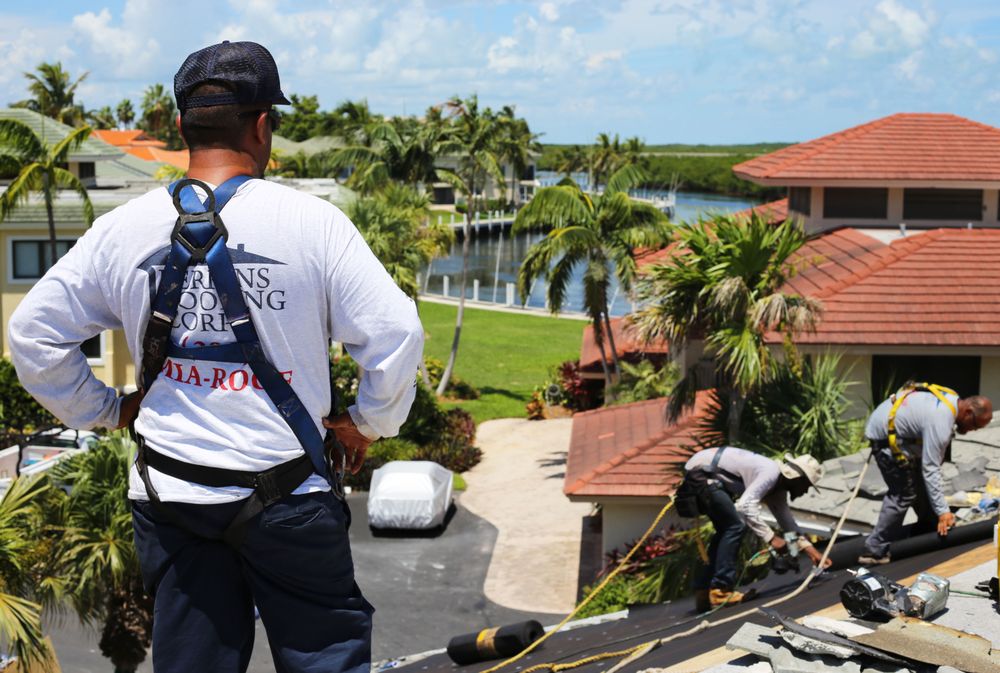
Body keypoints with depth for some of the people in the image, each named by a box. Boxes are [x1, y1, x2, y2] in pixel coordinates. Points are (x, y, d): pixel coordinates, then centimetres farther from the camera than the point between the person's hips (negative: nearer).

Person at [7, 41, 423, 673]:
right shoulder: (312, 221, -11)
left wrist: (103, 409, 15)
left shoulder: (123, 229, -1)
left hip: (168, 495, 4)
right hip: (287, 496, -3)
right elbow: (397, 333, -13)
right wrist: (368, 424, 3)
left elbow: (33, 332, 5)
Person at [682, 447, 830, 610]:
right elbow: (746, 506, -31)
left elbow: (786, 519, 19)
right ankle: (720, 591, -12)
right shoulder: (771, 473, -20)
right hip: (701, 471, -11)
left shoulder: (777, 487, 11)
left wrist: (810, 550, 14)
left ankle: (704, 590, 15)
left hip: (708, 475, 11)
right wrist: (771, 538, -28)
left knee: (726, 530, 14)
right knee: (735, 526, -13)